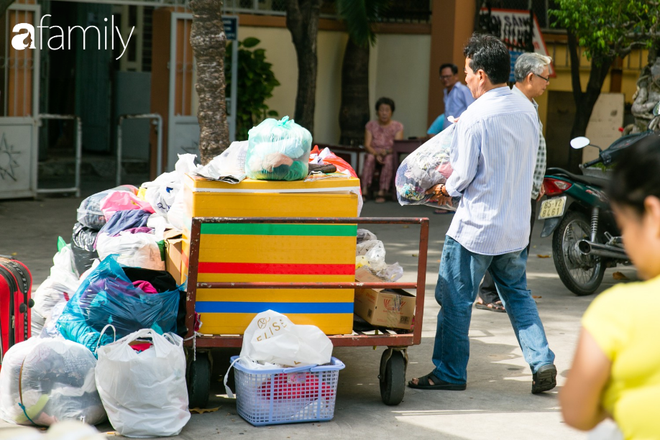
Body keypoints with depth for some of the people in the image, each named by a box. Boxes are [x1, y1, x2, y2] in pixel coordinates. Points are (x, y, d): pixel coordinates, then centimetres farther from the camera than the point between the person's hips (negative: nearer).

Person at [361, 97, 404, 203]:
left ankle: (381, 193, -44)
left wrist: (387, 152, -26)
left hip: (391, 155, -1)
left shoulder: (398, 126, 5)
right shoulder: (371, 125, 9)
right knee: (370, 158, -34)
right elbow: (367, 145, -1)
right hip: (374, 154, 1)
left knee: (388, 159, -36)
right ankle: (364, 191, -45)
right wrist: (376, 154, -22)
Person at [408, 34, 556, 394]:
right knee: (517, 293, 19)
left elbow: (463, 175, -16)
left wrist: (445, 190, 7)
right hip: (516, 224, 7)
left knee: (455, 299, 6)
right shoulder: (527, 109, 3)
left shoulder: (474, 117, -19)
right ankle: (541, 362, 9)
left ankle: (449, 373, 15)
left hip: (476, 226, -7)